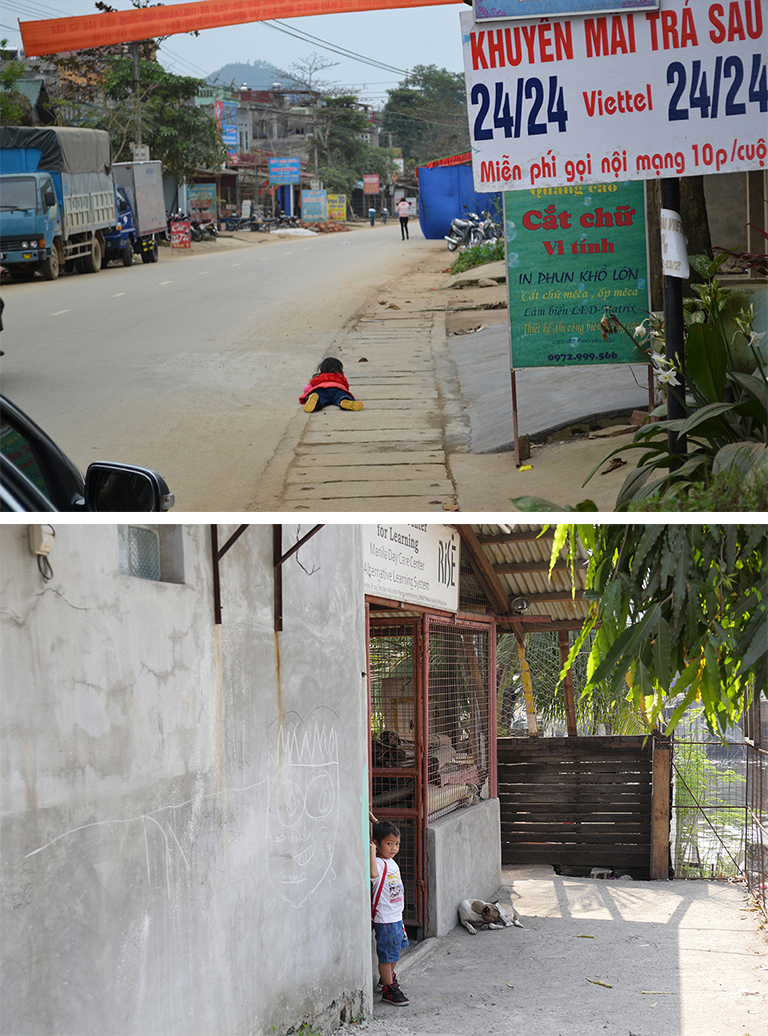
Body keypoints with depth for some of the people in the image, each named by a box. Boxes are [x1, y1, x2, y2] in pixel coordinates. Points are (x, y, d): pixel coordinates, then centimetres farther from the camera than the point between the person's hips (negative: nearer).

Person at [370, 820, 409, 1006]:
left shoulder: (391, 862, 9)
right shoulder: (379, 863, -21)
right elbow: (373, 874, -43)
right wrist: (372, 852, -44)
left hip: (396, 917, 10)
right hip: (385, 919, -10)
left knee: (397, 948, 25)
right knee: (387, 955, -3)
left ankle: (389, 976, 44)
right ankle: (388, 990, 4)